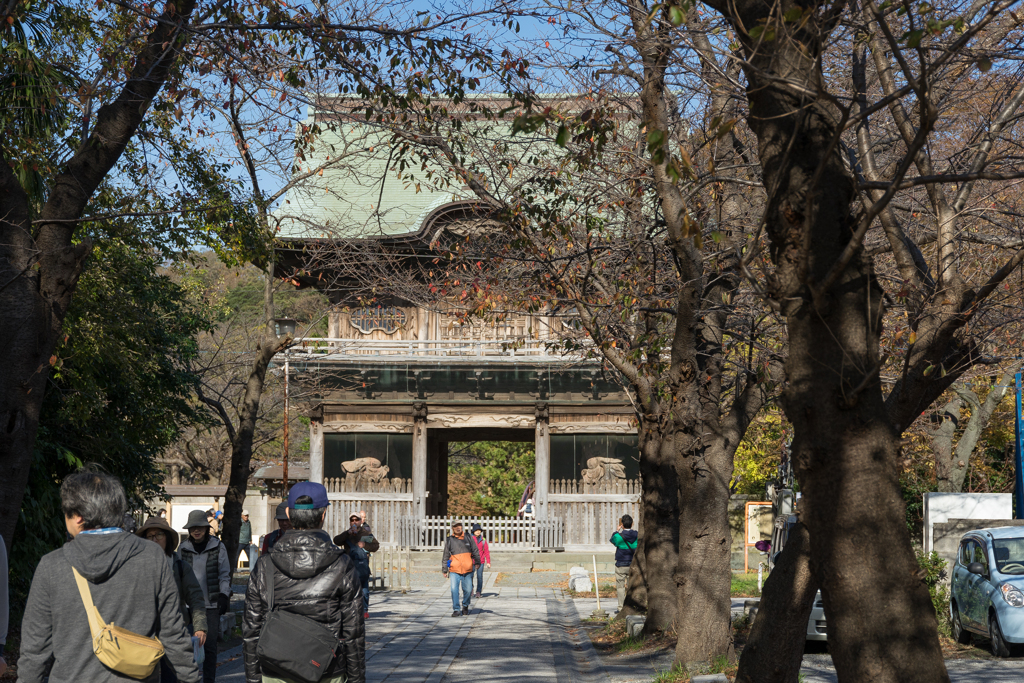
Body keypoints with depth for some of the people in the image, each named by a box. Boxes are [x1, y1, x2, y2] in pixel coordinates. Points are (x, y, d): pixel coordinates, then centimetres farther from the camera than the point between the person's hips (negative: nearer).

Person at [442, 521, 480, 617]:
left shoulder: (468, 538, 9)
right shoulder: (449, 540, 5)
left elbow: (475, 551, 16)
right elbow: (445, 556, 8)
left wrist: (477, 562, 7)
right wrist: (444, 570, 6)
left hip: (467, 570, 1)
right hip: (454, 570, -1)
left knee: (468, 590, 3)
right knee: (454, 590, -12)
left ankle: (465, 606, 28)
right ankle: (456, 610, -4)